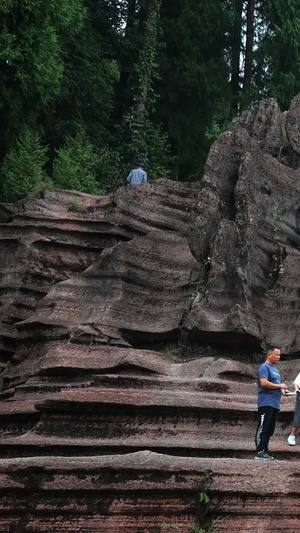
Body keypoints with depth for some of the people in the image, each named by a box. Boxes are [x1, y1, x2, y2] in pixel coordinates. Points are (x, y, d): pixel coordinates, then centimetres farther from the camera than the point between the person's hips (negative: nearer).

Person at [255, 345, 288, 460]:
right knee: (263, 428, -11)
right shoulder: (264, 367, -7)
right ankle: (260, 452, -14)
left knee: (270, 429, 9)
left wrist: (282, 390, 10)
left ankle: (265, 452, 12)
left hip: (274, 403, 10)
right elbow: (264, 383, -19)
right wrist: (280, 386, -11)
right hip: (266, 402, -10)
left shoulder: (274, 369, 23)